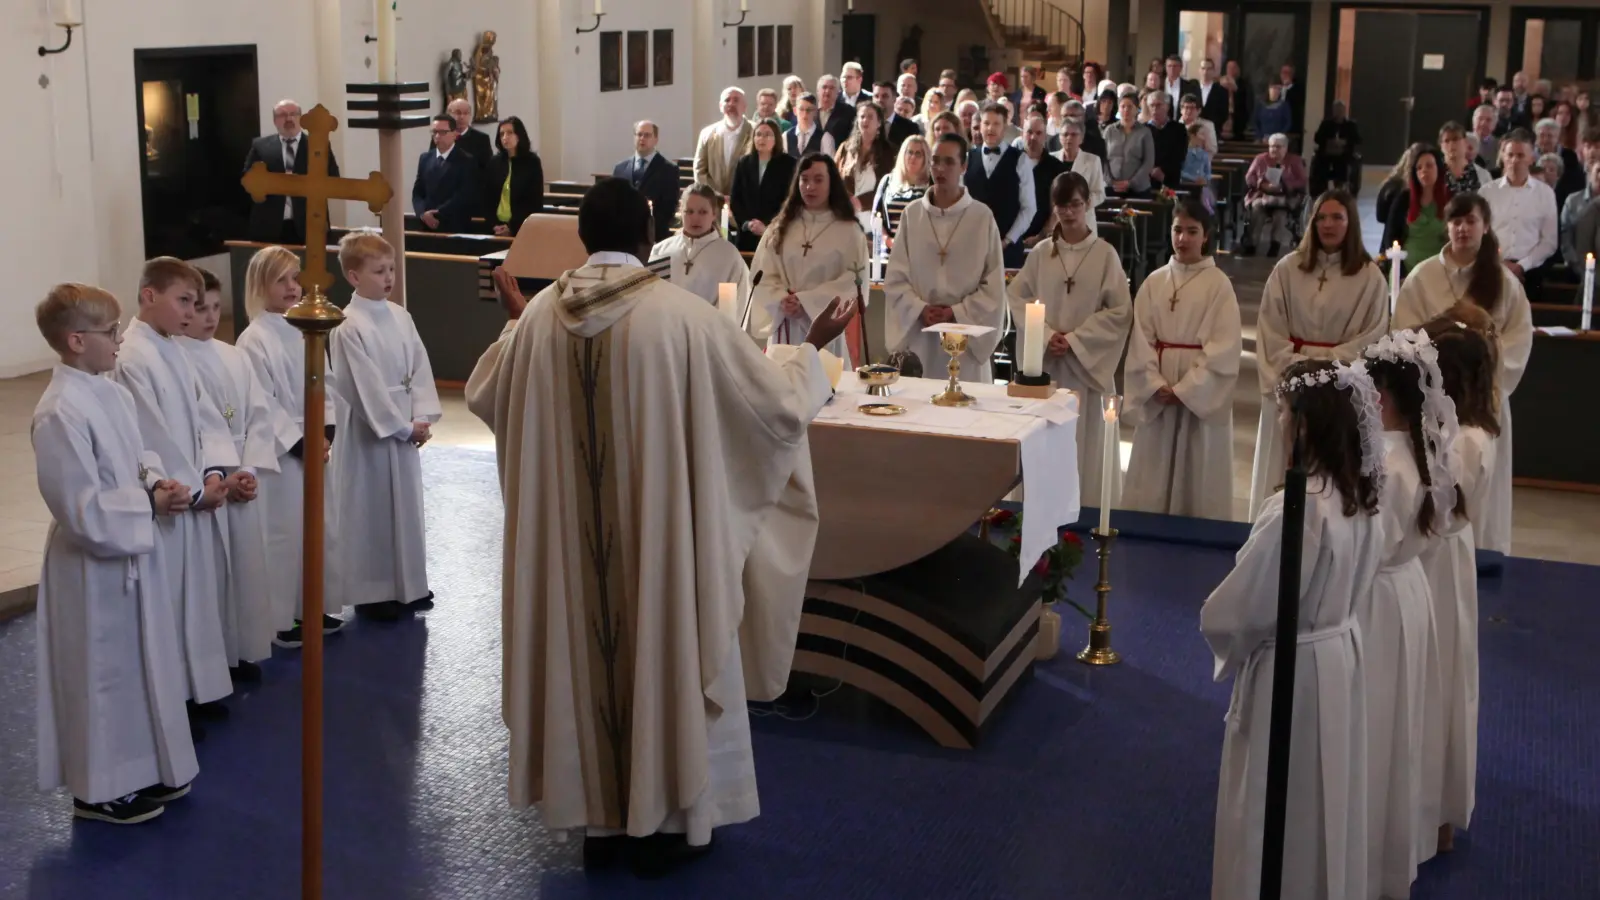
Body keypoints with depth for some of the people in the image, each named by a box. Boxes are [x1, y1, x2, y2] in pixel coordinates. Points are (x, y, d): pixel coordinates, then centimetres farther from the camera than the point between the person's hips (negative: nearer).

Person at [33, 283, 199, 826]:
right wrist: (149, 502, -19)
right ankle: (99, 789, 21)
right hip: (94, 562, -9)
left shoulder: (113, 394, 4)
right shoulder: (60, 413, -24)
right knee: (102, 673, 5)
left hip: (132, 551, 9)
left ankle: (143, 769, 36)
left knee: (142, 663, 19)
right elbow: (80, 506, -25)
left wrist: (155, 481, -3)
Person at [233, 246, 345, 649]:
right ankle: (279, 619, 11)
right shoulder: (254, 340, -15)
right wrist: (299, 442, -17)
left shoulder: (303, 330, 7)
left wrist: (327, 430, -2)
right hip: (280, 451, -7)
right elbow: (263, 405, -17)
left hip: (314, 446, 7)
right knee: (281, 533, 0)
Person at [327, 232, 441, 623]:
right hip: (368, 430, -7)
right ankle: (371, 592, 14)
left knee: (405, 504, 15)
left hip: (404, 427, 7)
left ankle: (407, 586, 28)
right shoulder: (349, 327, -16)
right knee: (370, 510, 3)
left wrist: (422, 418, -7)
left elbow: (419, 370, 4)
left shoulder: (400, 317, 4)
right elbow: (367, 388, -18)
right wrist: (404, 427, -15)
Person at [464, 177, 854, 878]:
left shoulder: (541, 316, -5)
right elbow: (775, 402, -8)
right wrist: (812, 347, 10)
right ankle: (662, 821, 22)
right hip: (662, 530, -3)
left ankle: (598, 820, 27)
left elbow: (484, 395, 14)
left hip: (568, 536, 4)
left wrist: (513, 322, 30)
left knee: (586, 653, 16)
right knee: (663, 654, 11)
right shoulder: (684, 316, -16)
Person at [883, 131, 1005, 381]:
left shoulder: (982, 217, 0)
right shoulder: (912, 213, 5)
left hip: (966, 333, -2)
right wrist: (920, 309, -9)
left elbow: (994, 284, -1)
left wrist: (957, 313, -10)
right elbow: (895, 276, 5)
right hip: (918, 333, 2)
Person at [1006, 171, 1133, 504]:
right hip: (1044, 360, 2)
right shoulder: (1041, 253, 5)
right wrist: (1046, 335, -9)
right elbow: (1018, 297, 5)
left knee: (1086, 441, 0)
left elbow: (1120, 311, -5)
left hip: (1088, 362, -2)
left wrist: (1075, 340, -11)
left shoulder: (1105, 254, -3)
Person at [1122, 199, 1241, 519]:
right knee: (1152, 476, 7)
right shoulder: (1154, 282, 6)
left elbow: (1223, 348, -11)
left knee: (1198, 477, 1)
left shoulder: (1219, 285, -5)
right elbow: (1141, 339, 2)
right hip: (1156, 392, 4)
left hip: (1202, 393, -3)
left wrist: (1184, 389, -16)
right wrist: (1156, 384, -11)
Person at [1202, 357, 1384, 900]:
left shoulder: (1295, 510, -29)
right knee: (1325, 804, 23)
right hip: (1341, 657, 8)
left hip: (1287, 673, -8)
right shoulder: (1362, 500, -3)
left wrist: (1228, 650, -1)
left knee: (1279, 815, 9)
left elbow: (1237, 612, -21)